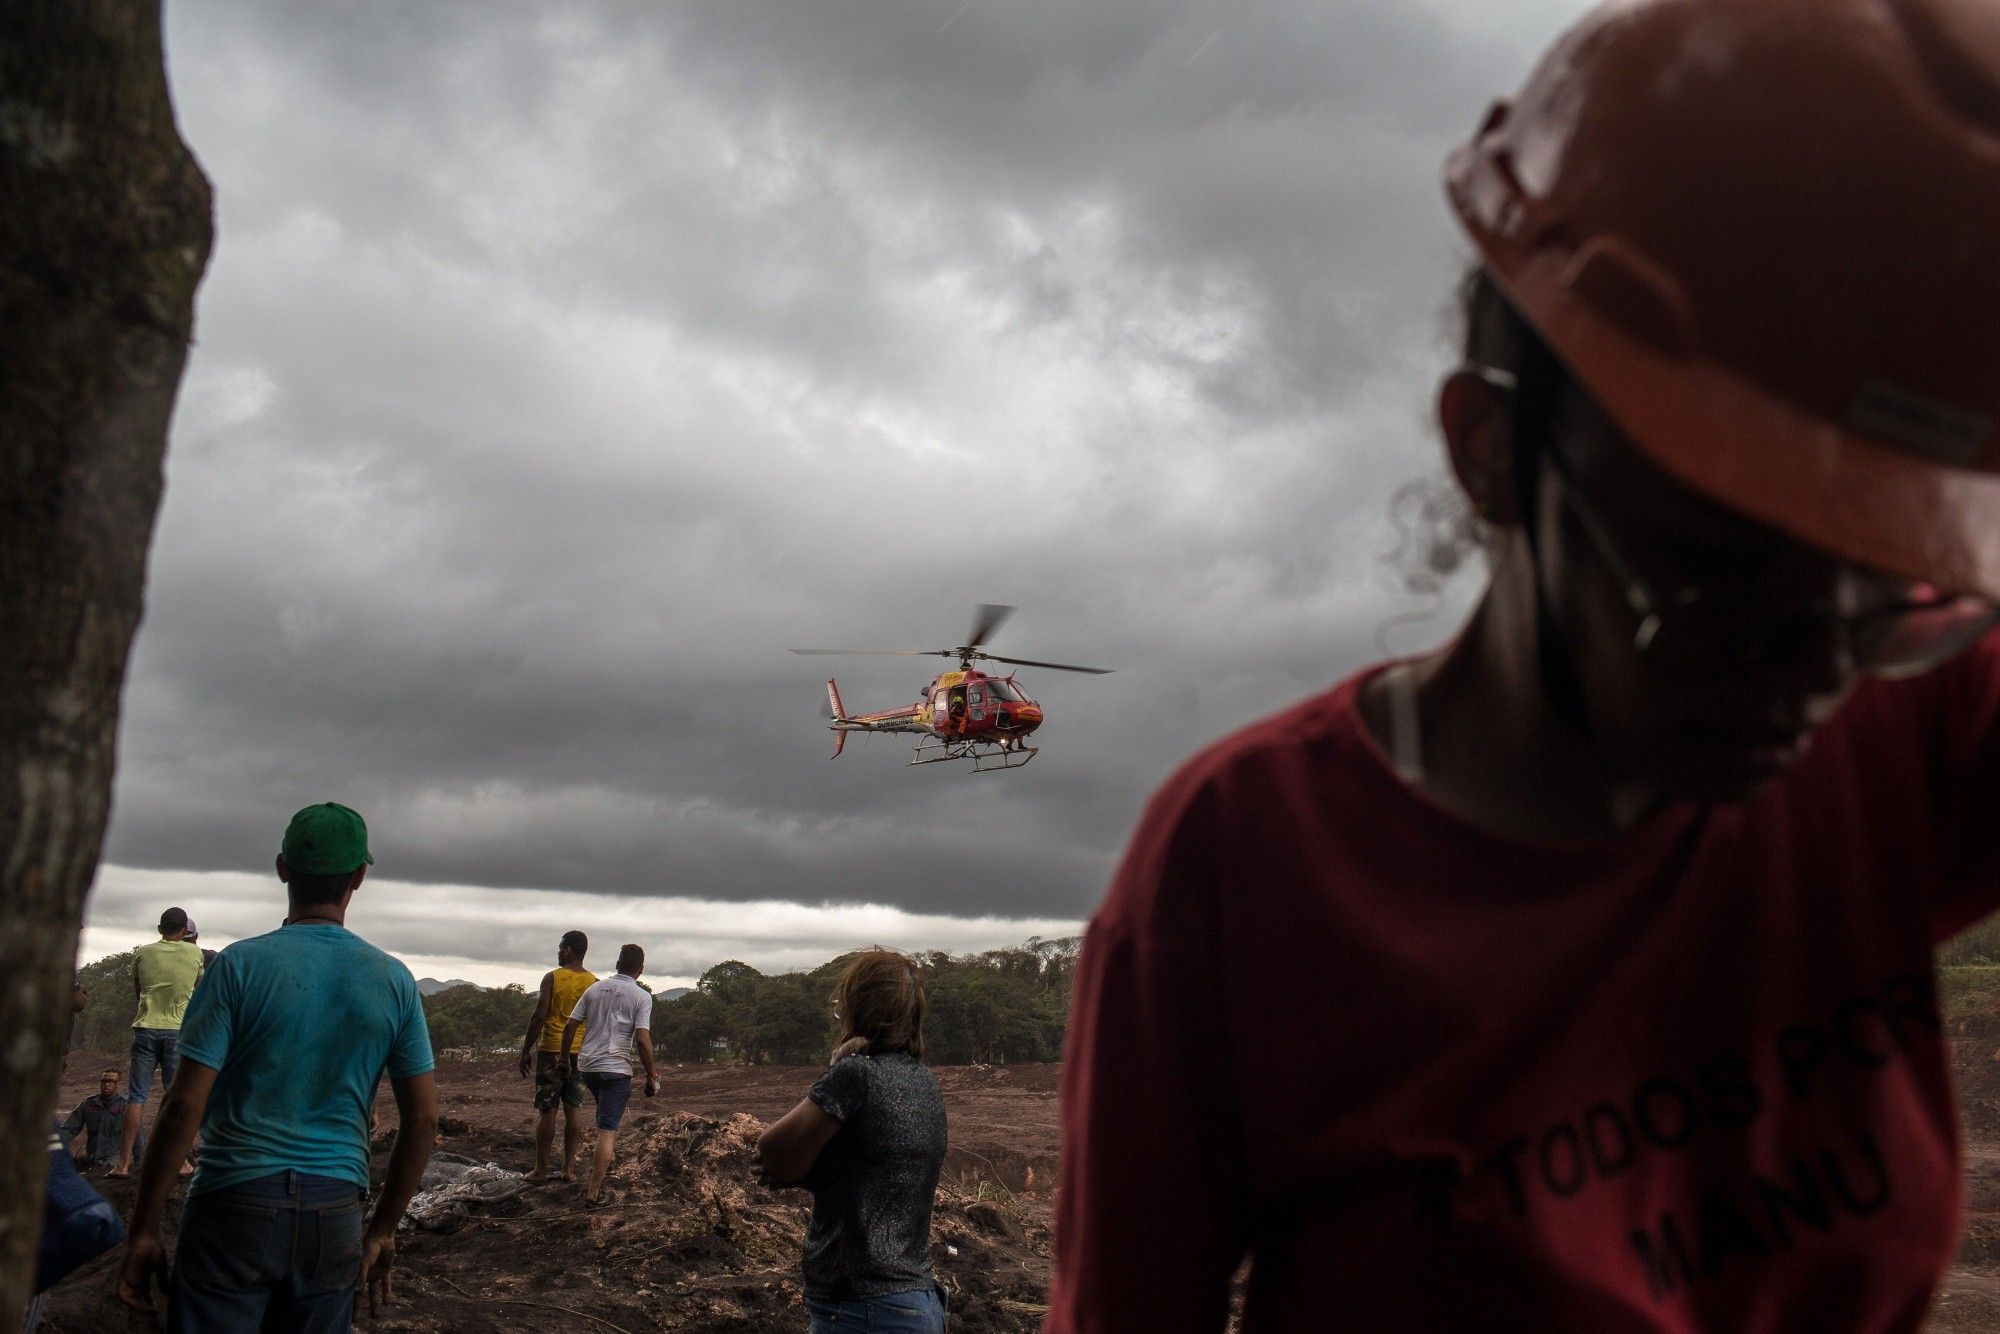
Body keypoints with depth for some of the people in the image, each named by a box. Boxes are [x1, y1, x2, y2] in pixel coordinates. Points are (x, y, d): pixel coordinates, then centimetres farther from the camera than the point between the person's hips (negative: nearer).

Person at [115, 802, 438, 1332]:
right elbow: (423, 1118, 3)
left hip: (236, 1206, -3)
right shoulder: (394, 981, 2)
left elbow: (184, 1105, -10)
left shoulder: (240, 965, -6)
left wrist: (143, 1231, -3)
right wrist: (385, 1228, 13)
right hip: (336, 1215, 3)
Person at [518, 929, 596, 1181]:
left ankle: (541, 1169, 6)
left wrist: (525, 1051, -3)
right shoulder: (594, 983, 4)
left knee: (547, 1111, 2)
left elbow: (539, 1017, -10)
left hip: (551, 1052, -3)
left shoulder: (552, 978, -7)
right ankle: (569, 1168, 9)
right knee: (574, 1109, 8)